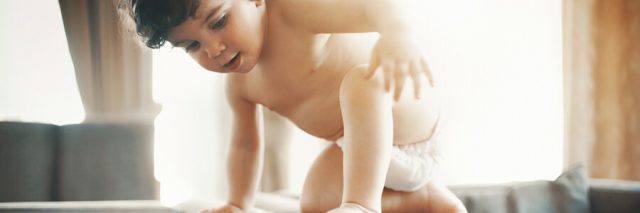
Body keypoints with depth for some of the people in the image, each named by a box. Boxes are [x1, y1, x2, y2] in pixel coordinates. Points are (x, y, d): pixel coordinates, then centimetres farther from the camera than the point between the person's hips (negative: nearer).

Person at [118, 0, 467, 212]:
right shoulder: (239, 84, -4)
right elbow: (245, 145, 13)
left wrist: (396, 32, -67)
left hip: (407, 114, -8)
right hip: (358, 140, 9)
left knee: (364, 77, -37)